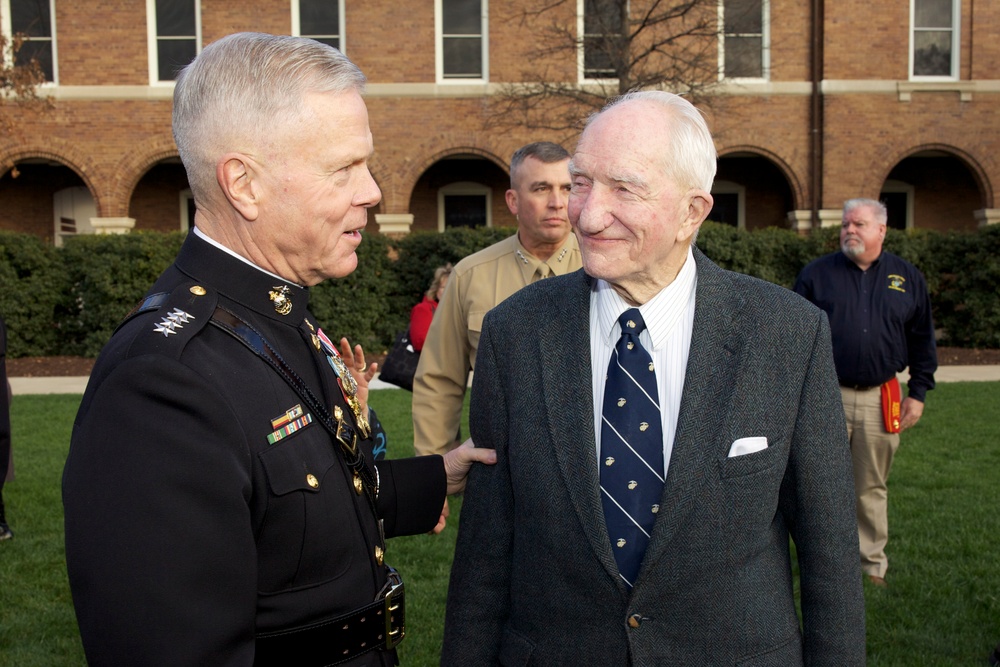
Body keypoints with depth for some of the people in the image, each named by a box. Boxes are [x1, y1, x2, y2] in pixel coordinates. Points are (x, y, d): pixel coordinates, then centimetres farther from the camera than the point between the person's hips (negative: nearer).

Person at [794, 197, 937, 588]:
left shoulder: (908, 278, 8)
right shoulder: (816, 274, 2)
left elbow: (922, 340, 12)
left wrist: (918, 393, 7)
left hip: (881, 399, 2)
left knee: (872, 487, 12)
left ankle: (871, 563, 25)